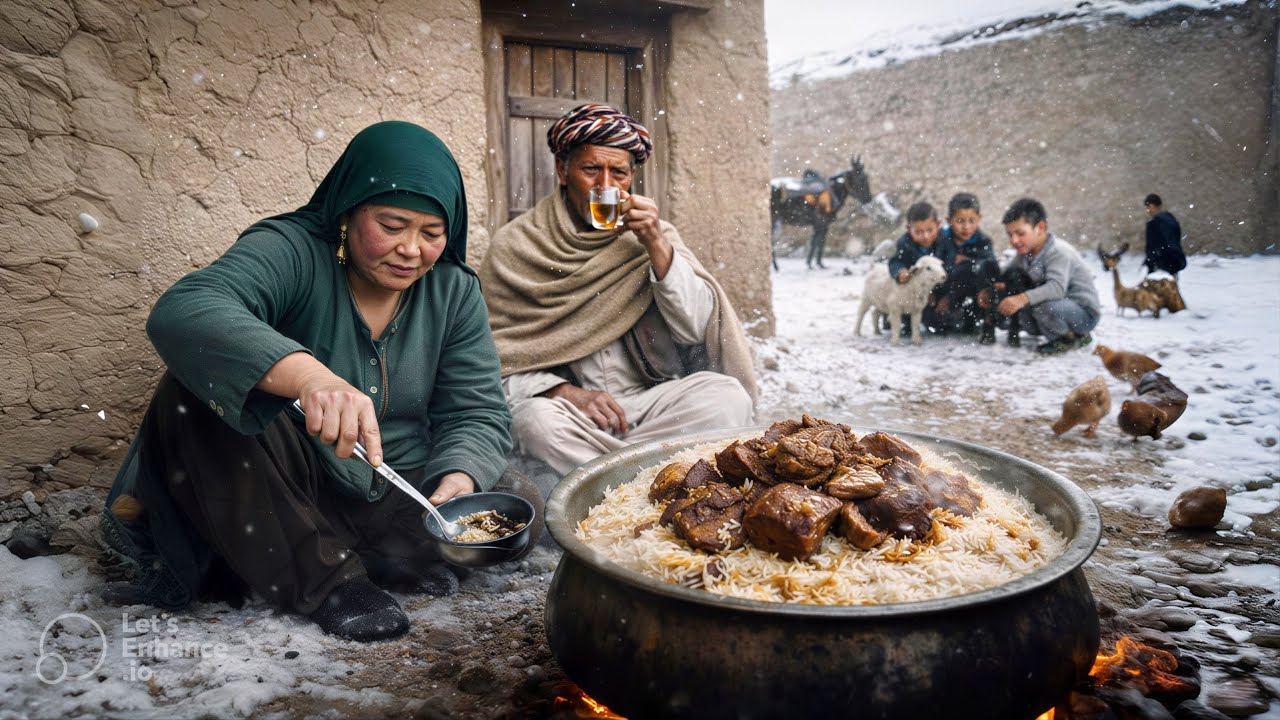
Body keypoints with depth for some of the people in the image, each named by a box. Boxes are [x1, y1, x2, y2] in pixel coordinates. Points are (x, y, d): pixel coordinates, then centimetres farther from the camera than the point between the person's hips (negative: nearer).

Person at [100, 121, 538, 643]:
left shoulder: (455, 290, -2)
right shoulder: (293, 252, -15)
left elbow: (477, 412, -5)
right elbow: (181, 311, -35)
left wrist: (456, 483, -28)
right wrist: (306, 374, -53)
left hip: (401, 494, 4)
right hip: (285, 489, -3)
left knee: (518, 502, -17)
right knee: (198, 387, -28)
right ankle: (323, 579, -23)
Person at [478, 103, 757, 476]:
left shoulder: (655, 236, 9)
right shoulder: (514, 247, 2)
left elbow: (696, 329, -2)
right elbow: (497, 361, -2)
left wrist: (657, 245, -12)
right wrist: (565, 392, -18)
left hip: (650, 401, 2)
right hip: (565, 407, -2)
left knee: (727, 394, -24)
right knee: (537, 418, -34)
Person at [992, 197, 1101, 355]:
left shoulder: (1059, 252, -24)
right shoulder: (1026, 252, 3)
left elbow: (1057, 287, -39)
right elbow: (1006, 275, 1)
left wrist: (1024, 298, -54)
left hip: (1084, 313, -8)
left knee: (1045, 307, -37)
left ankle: (1071, 338, -7)